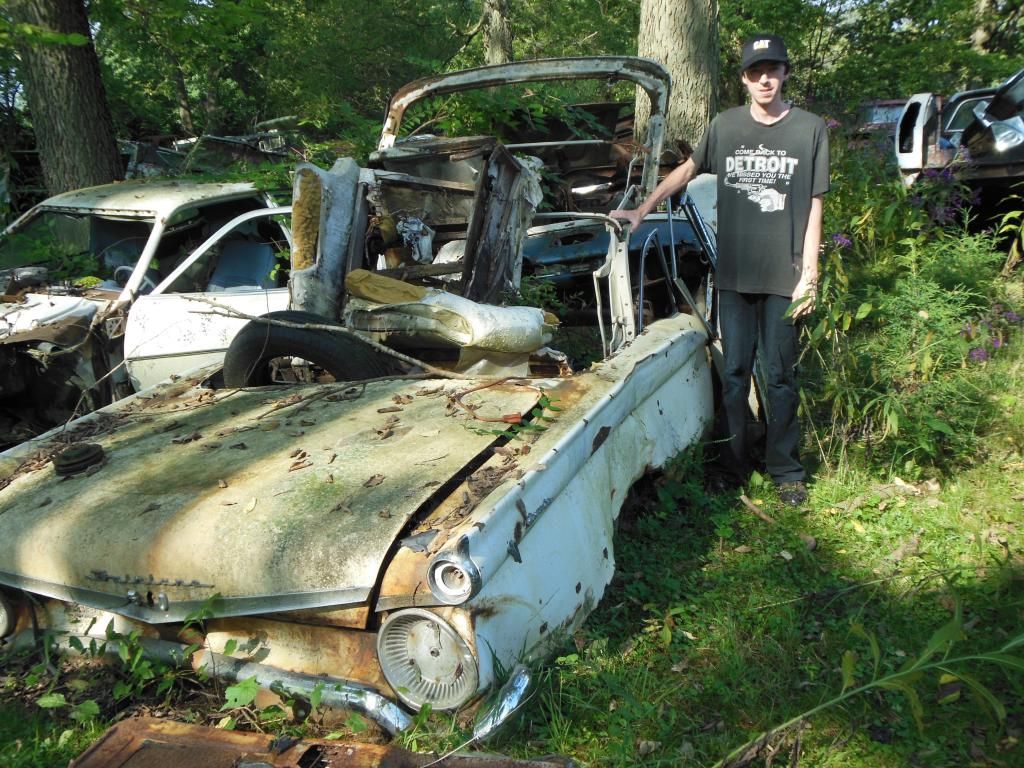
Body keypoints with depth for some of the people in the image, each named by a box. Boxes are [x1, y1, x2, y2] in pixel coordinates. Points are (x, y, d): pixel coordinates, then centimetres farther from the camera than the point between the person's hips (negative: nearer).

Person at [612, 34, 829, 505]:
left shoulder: (810, 129, 0)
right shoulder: (725, 126, 5)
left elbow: (813, 207, 0)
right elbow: (688, 170, 20)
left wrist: (809, 276, -4)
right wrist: (642, 210, 16)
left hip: (782, 275, -2)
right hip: (733, 273, 2)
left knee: (779, 376, 5)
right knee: (734, 372, 6)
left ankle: (786, 471, 18)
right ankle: (734, 468, 18)